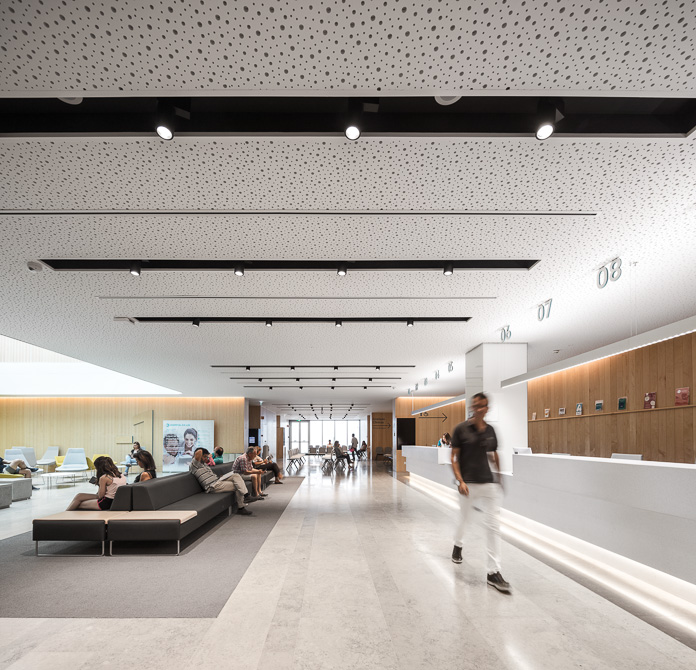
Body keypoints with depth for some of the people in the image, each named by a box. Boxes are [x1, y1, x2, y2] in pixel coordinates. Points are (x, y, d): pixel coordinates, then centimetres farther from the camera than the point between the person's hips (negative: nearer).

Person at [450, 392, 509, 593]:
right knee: (464, 518, 15)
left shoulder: (490, 430, 4)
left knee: (493, 525, -3)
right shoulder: (461, 429, -7)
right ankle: (458, 546, 48)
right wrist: (460, 481, -16)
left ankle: (494, 572, 3)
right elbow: (454, 457, -7)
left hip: (488, 484, 3)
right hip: (468, 484, -3)